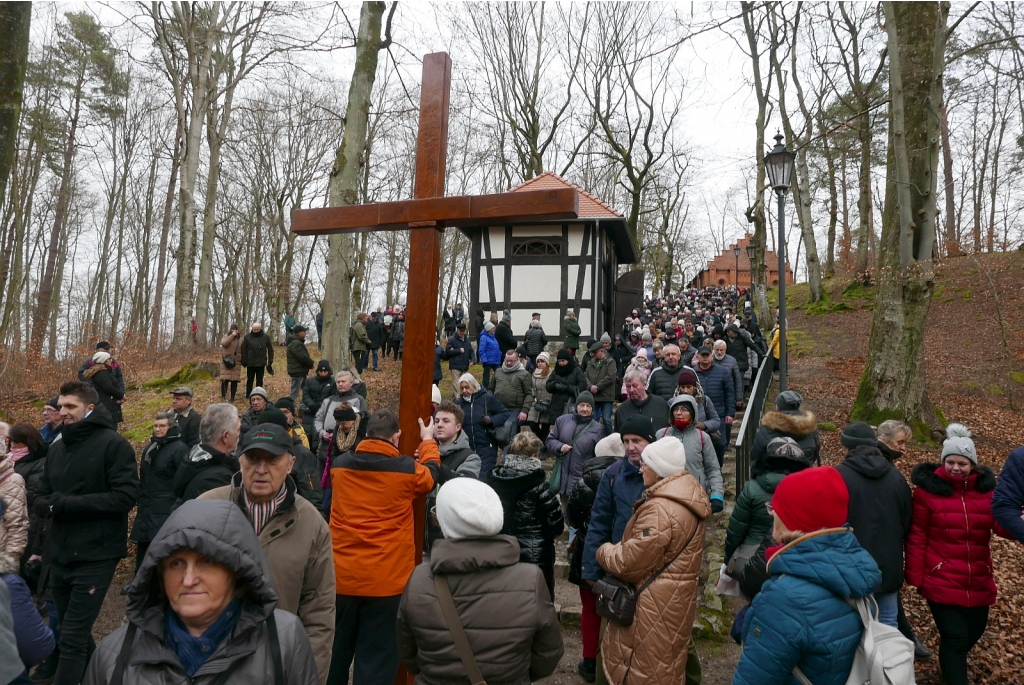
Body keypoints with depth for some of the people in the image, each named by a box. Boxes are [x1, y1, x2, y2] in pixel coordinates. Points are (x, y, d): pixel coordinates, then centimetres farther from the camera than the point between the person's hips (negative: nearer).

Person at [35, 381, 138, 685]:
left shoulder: (113, 444, -10)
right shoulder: (56, 448, 12)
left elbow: (125, 496, -18)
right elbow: (42, 498, 14)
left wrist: (67, 503, -18)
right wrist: (48, 504, -10)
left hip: (95, 556, -7)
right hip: (60, 556, 7)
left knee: (73, 638, -4)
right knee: (74, 632, 19)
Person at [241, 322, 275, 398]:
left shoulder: (265, 337, -1)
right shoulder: (247, 337, -2)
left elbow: (270, 349, 5)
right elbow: (243, 350, 0)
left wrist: (270, 361, 1)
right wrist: (244, 361, -5)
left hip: (261, 363, 0)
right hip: (250, 363, 0)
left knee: (259, 381, 7)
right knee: (250, 380, 9)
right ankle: (248, 396, 17)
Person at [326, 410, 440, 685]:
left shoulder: (339, 465, 0)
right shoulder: (408, 469, -8)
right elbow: (430, 476, 14)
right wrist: (428, 441, 30)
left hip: (341, 577, 4)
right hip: (385, 581, -3)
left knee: (335, 654, 20)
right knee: (376, 659, 7)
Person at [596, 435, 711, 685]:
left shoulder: (661, 509, -27)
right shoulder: (689, 496, 5)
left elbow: (630, 562, -23)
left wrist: (604, 551, -5)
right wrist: (616, 548, 11)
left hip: (656, 603, -9)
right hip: (675, 596, 9)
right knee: (666, 665, 22)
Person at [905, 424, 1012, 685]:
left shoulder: (986, 487, 2)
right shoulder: (928, 488, -10)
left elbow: (1000, 524, -10)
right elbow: (917, 536, -7)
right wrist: (915, 576, -8)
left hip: (978, 581, 5)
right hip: (941, 581, -5)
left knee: (974, 631, 20)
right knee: (955, 638, -6)